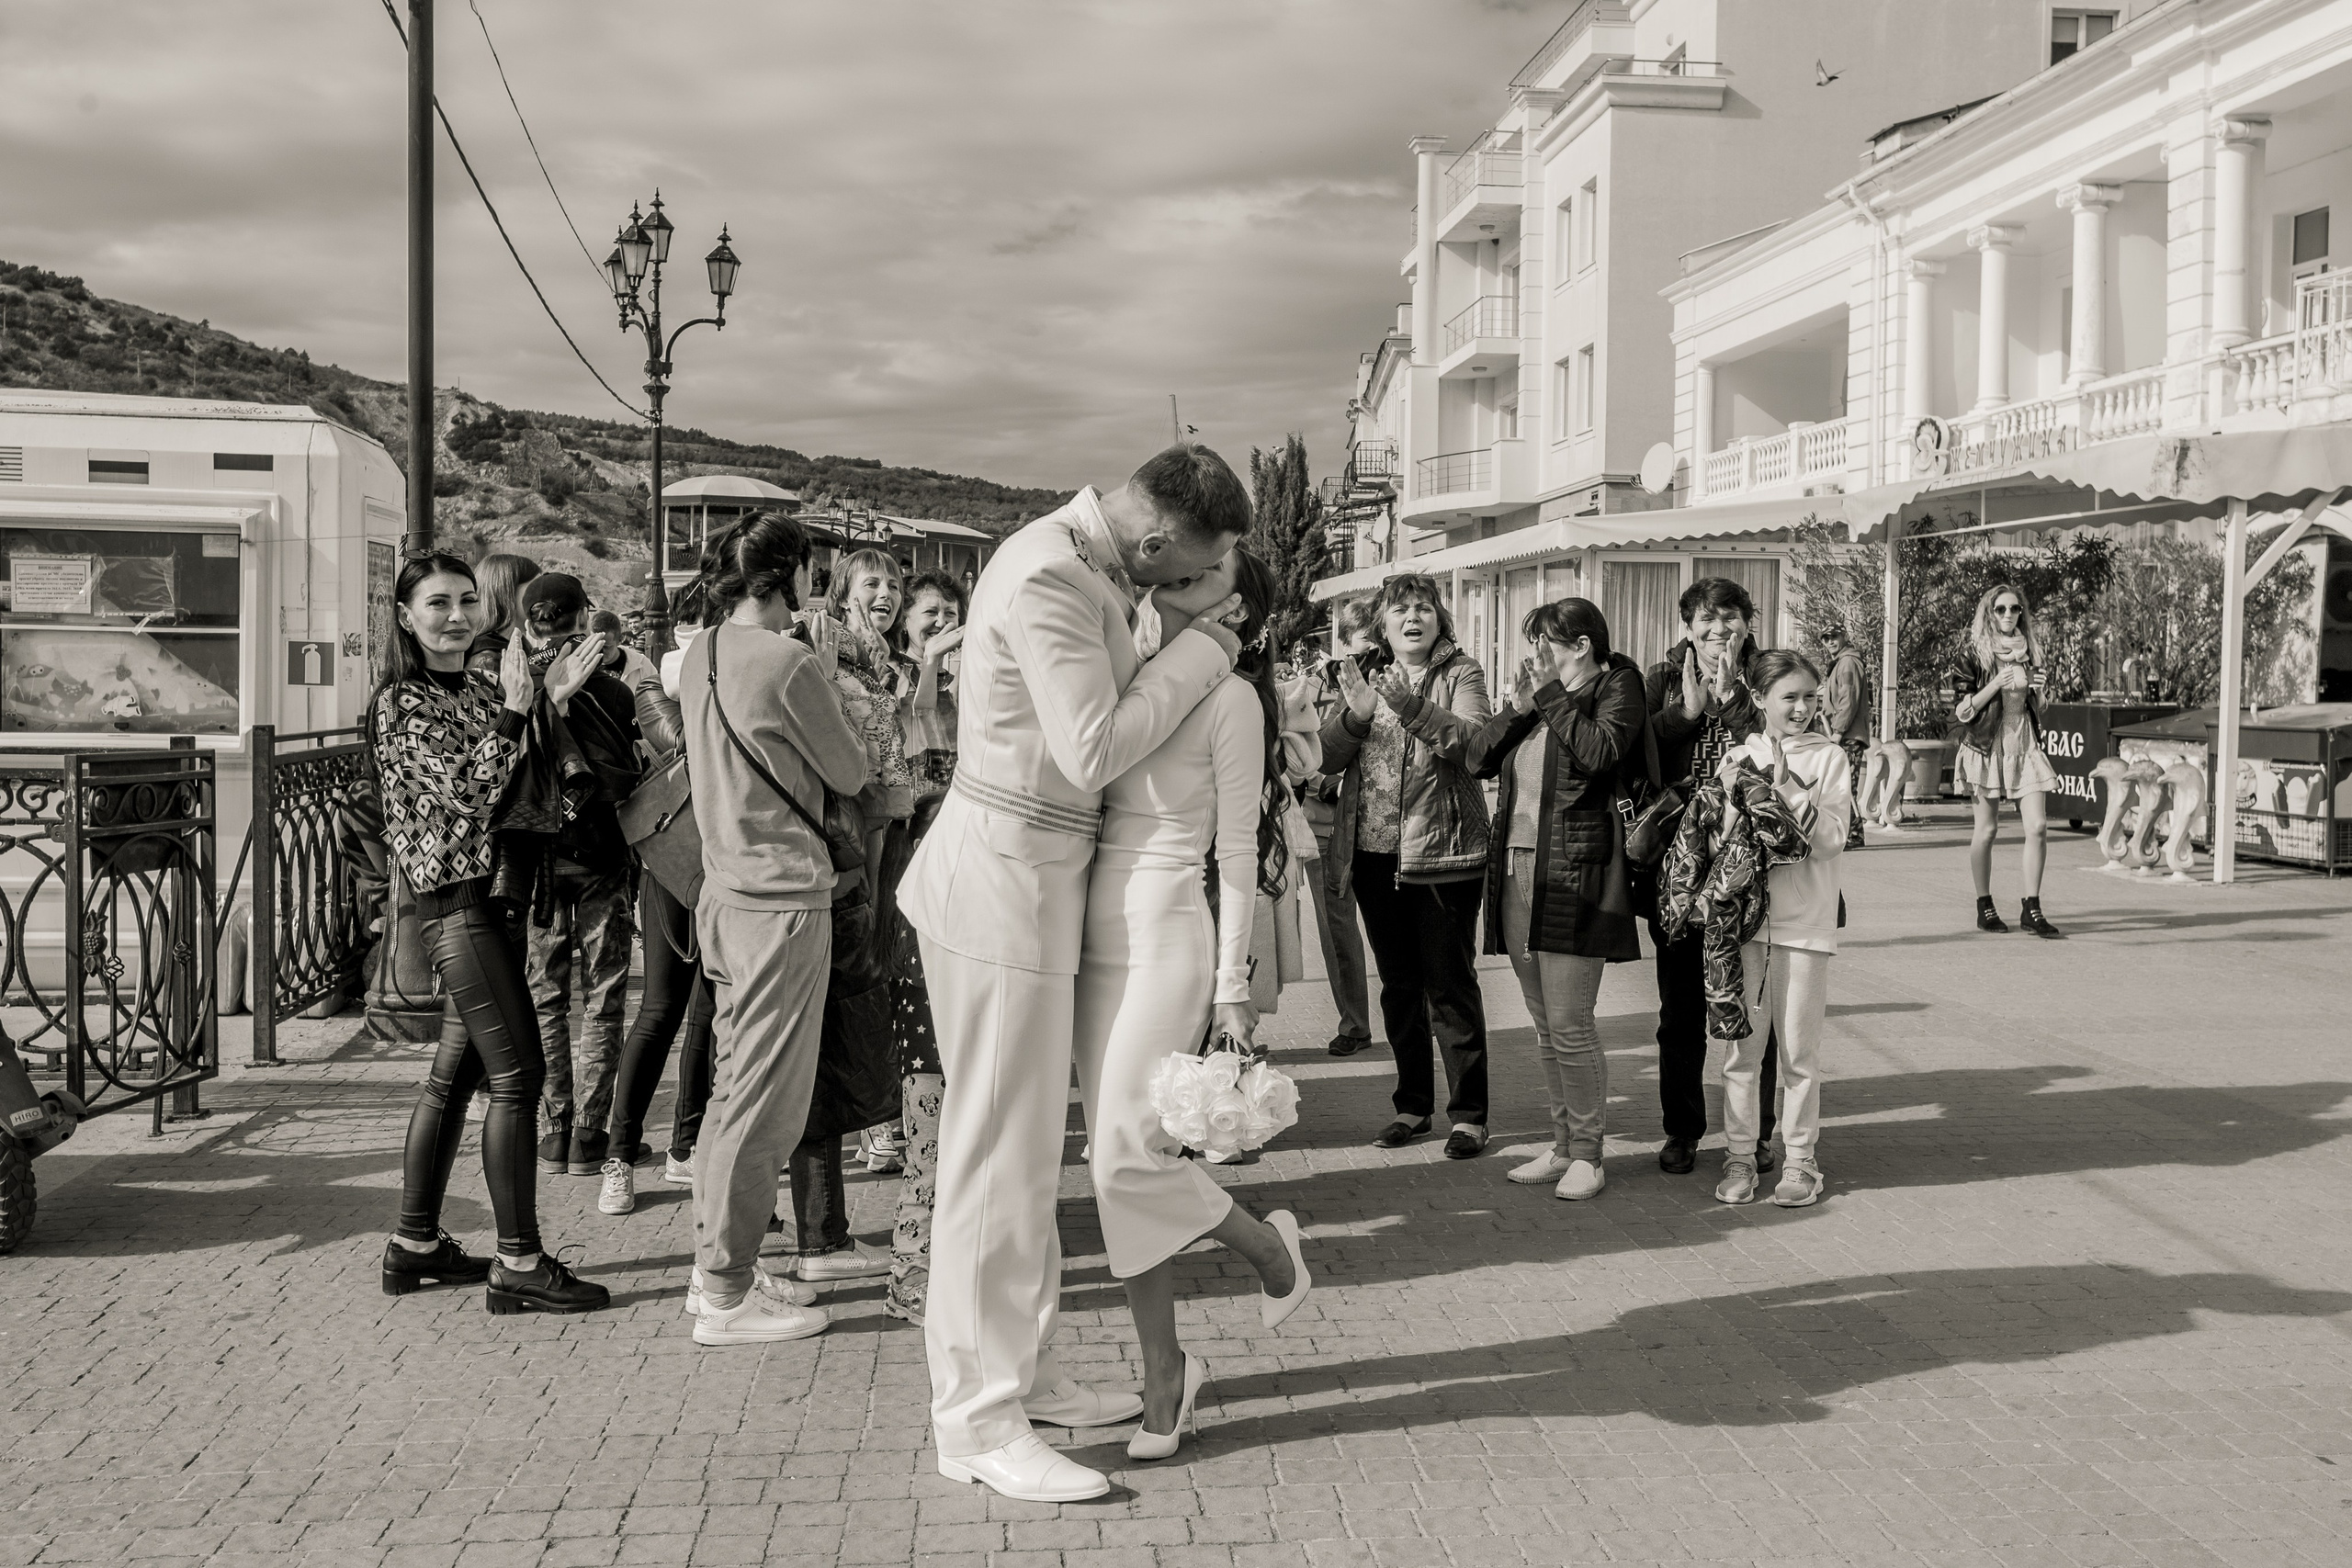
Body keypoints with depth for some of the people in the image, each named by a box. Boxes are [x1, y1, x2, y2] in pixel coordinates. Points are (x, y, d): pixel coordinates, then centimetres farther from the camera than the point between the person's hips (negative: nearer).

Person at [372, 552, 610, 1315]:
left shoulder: (481, 690, 14)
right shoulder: (401, 702, -9)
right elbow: (466, 792, -19)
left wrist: (549, 700, 2)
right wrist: (518, 708, -16)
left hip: (496, 896, 8)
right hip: (456, 901, -8)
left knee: (457, 1072, 13)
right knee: (517, 1072, -10)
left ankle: (416, 1245, 23)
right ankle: (519, 1264, -5)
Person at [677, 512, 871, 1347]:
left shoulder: (701, 655, 9)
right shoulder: (788, 662, -17)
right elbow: (849, 773, -6)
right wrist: (826, 678, 4)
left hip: (724, 894, 9)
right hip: (783, 899, -9)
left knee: (733, 1087, 18)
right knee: (765, 1102, -1)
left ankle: (718, 1266, 27)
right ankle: (727, 1294, 7)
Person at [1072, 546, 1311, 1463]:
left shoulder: (1230, 697, -4)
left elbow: (1239, 852, -3)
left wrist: (1233, 988, -5)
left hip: (1164, 931, -6)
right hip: (1095, 931, 6)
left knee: (1125, 1158, -11)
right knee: (1113, 1161, 7)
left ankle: (1266, 1245, 17)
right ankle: (1163, 1371, 19)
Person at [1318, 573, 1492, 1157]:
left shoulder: (1461, 674, 0)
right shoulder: (1363, 676, 10)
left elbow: (1471, 742, -18)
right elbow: (1328, 758, 3)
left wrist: (1408, 704, -30)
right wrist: (1356, 714, -16)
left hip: (1442, 851, -4)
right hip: (1374, 852, 4)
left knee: (1451, 986, -1)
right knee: (1398, 984, 13)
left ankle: (1468, 1113, 7)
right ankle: (1412, 1105, 24)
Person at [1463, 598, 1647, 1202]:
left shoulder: (1616, 687, 1)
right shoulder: (1538, 694, 19)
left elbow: (1600, 751, -18)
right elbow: (1477, 759, 12)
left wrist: (1550, 694, -10)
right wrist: (1518, 708, -2)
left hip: (1574, 874, -7)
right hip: (1516, 872, 7)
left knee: (1570, 1025, -6)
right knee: (1545, 1027, 12)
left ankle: (1587, 1153, 6)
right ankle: (1563, 1146, 21)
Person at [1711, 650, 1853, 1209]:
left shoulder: (1827, 758, 2)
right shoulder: (1739, 756, 8)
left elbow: (1831, 840, -8)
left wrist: (1788, 787, -17)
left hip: (1804, 922, -2)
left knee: (1799, 1051, 4)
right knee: (1741, 1046, 6)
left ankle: (1800, 1160, 15)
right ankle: (1739, 1156, 16)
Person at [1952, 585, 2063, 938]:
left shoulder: (2029, 650, 12)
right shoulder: (1976, 654, -2)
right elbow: (1962, 711, -7)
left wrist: (2038, 687, 1)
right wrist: (1996, 683, -18)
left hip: (2025, 743, 4)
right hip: (1987, 745, -4)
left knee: (2038, 827, -5)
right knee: (1987, 830, 1)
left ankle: (2031, 908, 2)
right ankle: (1984, 907, 14)